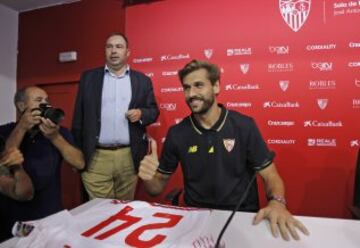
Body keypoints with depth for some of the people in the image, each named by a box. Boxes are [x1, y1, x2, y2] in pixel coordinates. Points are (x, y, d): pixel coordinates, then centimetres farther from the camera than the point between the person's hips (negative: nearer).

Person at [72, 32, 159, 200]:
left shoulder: (142, 80, 7)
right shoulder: (89, 78, 7)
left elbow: (154, 111, 9)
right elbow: (79, 116, 6)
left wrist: (140, 113, -13)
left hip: (129, 157, 1)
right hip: (96, 157, 0)